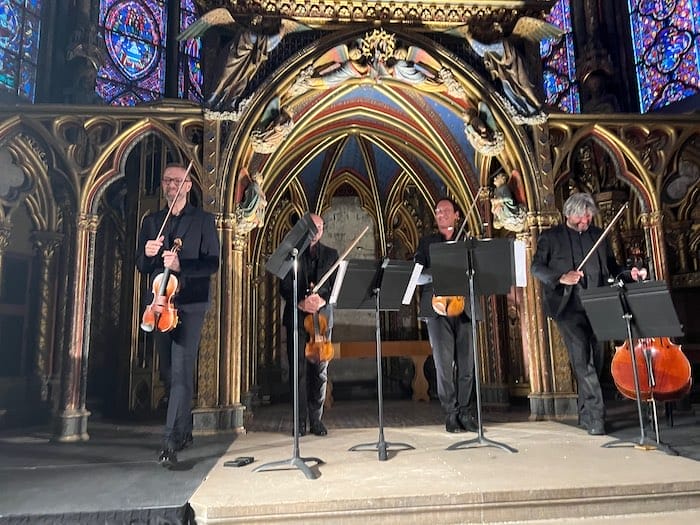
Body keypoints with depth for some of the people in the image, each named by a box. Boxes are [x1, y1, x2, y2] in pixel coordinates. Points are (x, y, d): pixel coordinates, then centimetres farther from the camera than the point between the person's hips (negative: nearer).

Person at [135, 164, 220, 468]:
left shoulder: (203, 220, 3)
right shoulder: (151, 222, 15)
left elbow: (212, 263, -5)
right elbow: (141, 267, 13)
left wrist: (181, 265, -21)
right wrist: (147, 253, -10)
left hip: (190, 303, -5)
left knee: (181, 371, -12)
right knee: (168, 372, 12)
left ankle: (171, 442, -10)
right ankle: (184, 431, 28)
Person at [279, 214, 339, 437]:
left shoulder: (331, 255, 15)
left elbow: (336, 285, 5)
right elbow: (284, 287, 0)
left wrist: (322, 299, -15)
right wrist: (300, 302, -18)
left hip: (322, 317, 2)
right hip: (296, 318, -1)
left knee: (320, 371, 2)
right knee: (298, 370, -1)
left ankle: (316, 419, 12)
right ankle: (300, 420, 7)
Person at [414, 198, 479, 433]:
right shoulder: (426, 242, 15)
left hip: (464, 307, 1)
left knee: (467, 363, 0)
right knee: (444, 363, -4)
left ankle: (467, 413, 11)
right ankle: (452, 413, 6)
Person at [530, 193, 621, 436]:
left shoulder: (598, 235, 15)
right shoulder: (550, 236, 3)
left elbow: (612, 266, 20)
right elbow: (536, 267, -1)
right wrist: (561, 277, -16)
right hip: (568, 306, -5)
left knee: (595, 360, 9)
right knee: (582, 359, -15)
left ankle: (586, 414, 24)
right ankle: (595, 415, -9)